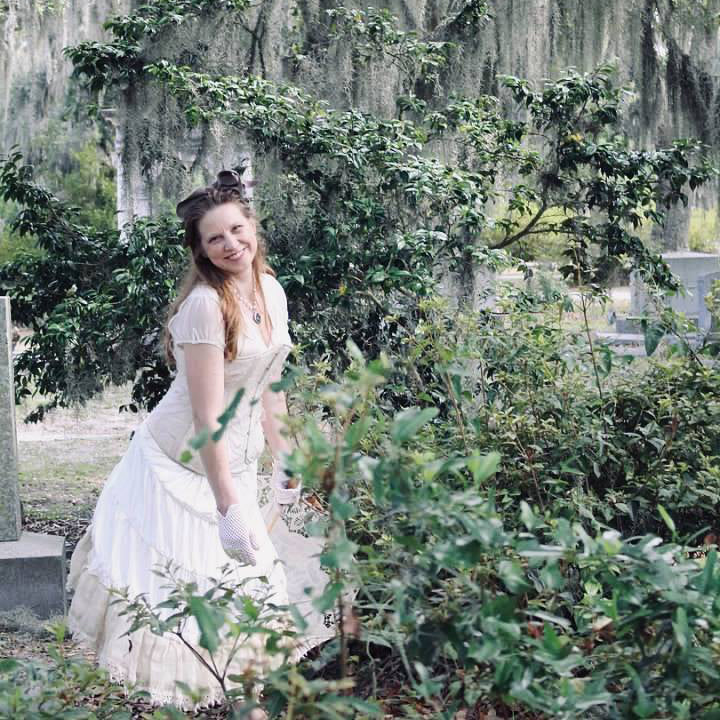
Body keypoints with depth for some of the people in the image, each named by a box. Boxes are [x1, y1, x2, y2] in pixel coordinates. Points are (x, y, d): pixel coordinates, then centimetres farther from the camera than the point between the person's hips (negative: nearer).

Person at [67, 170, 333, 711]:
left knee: (256, 583, 10)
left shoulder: (272, 292, 1)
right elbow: (207, 417, -26)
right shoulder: (205, 305, -24)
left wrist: (285, 462, 13)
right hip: (183, 466, -7)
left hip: (237, 462, 7)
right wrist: (228, 507, -28)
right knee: (178, 589, -1)